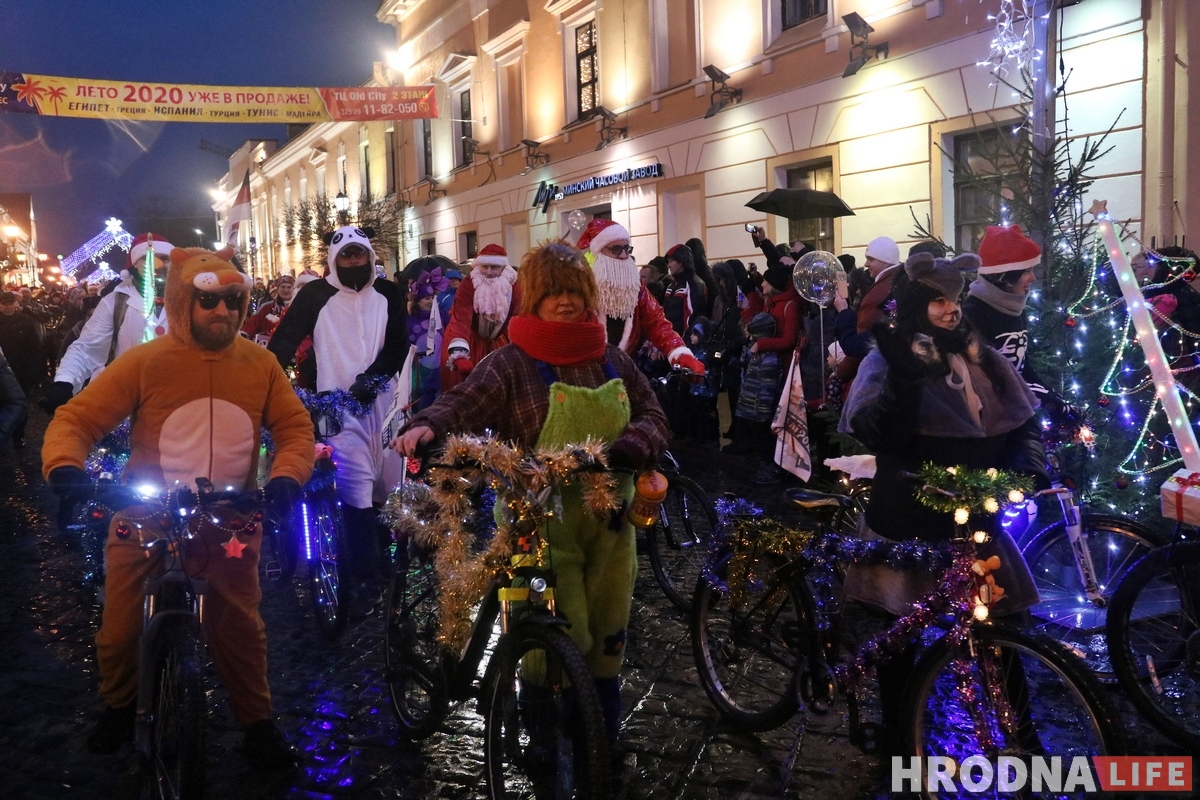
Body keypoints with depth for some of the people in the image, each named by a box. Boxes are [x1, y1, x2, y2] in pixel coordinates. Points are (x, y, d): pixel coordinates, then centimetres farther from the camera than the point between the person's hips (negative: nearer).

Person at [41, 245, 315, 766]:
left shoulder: (260, 365, -6)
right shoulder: (144, 362, -11)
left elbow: (295, 427, -3)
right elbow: (77, 418, -10)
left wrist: (286, 477, -21)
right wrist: (64, 466, -31)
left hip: (229, 527, 1)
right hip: (145, 523, 0)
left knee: (239, 630, 8)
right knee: (120, 632, 11)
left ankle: (257, 722, 29)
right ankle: (119, 708, 42)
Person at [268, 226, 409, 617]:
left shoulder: (388, 294, 11)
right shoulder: (315, 295, 2)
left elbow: (398, 345, 6)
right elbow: (285, 339, -3)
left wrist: (372, 377, -10)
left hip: (382, 400, 3)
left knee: (388, 486, 9)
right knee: (355, 490, -12)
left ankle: (389, 565, 26)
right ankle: (364, 579, -6)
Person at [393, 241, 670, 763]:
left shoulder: (611, 358, 6)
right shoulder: (511, 362, -8)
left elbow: (652, 415, 7)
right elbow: (464, 404, -19)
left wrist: (632, 446, -14)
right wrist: (427, 426, -40)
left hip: (610, 519, 5)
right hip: (545, 524, -5)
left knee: (608, 631, 18)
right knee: (563, 642, -5)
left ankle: (605, 732, 41)